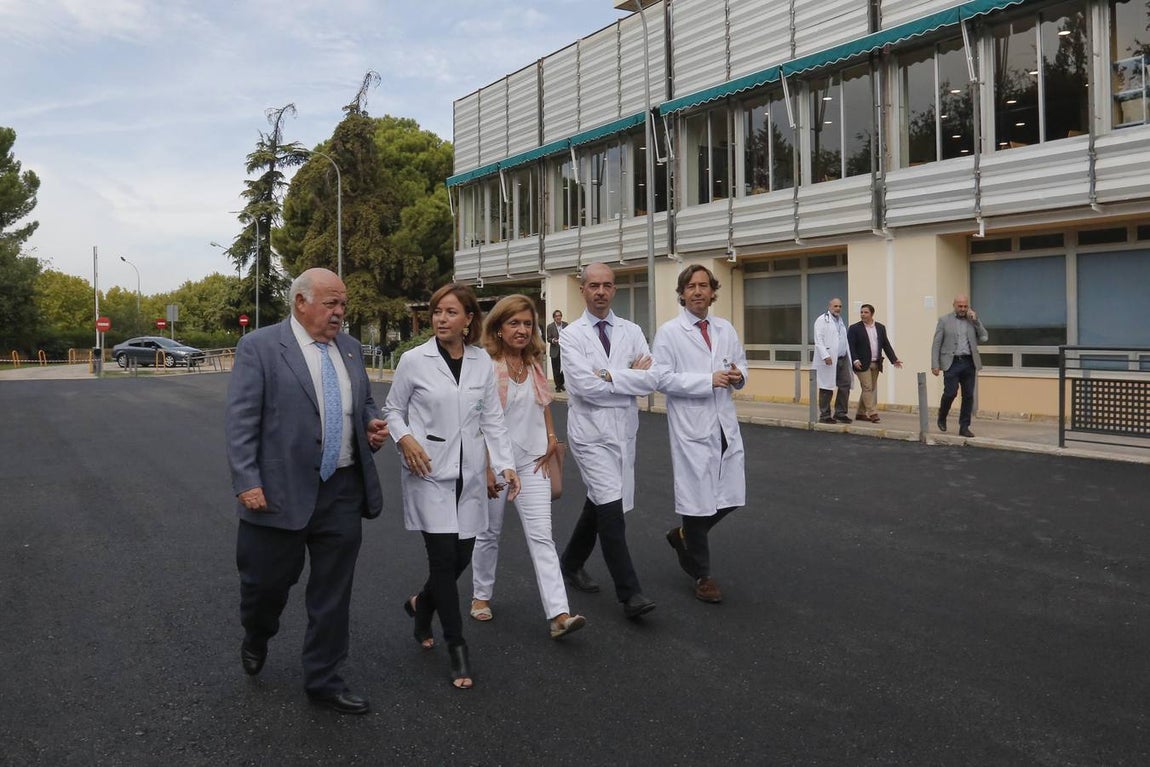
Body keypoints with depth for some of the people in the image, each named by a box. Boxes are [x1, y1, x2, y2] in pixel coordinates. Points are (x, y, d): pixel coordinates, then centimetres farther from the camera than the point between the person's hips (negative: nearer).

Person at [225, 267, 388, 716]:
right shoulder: (259, 347, -7)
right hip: (282, 492, -4)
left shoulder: (349, 348, 10)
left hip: (344, 492, 5)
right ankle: (256, 639, 45)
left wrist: (371, 426, 0)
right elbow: (240, 421, -10)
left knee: (333, 594, 10)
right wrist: (247, 484, -17)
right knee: (266, 582, 12)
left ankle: (323, 680, 25)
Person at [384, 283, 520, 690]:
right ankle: (457, 649, 9)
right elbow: (393, 409, 4)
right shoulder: (414, 360, -6)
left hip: (468, 474, 4)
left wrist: (505, 464, -4)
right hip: (429, 473, -3)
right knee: (444, 558, -5)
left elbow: (492, 418, 6)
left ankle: (421, 604, 40)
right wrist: (404, 438, -15)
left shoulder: (482, 362, 2)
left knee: (462, 557, 9)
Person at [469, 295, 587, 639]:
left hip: (532, 461, 4)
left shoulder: (534, 365, 5)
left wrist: (551, 439, 7)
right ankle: (481, 595, 35)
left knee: (541, 536, -4)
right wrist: (485, 468, -13)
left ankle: (559, 614, -9)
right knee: (489, 533, 13)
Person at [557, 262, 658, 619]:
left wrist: (609, 375, -16)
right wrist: (630, 376, -10)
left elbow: (651, 379, -6)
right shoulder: (571, 335, -4)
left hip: (624, 430, 5)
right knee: (611, 509, -12)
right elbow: (584, 385, -18)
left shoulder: (632, 331, 6)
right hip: (591, 432, -5)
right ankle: (630, 593, -7)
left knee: (599, 503, 17)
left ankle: (572, 563, 39)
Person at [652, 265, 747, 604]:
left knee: (730, 497, 8)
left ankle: (683, 534, 36)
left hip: (725, 424, 5)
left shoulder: (726, 329, 10)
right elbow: (662, 378, -13)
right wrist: (709, 381, -20)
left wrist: (738, 376, -6)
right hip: (691, 427, -5)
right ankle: (702, 575, 22)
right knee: (698, 498, 4)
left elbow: (741, 363, 19)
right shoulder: (669, 332, -6)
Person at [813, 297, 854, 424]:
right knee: (826, 388, -2)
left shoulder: (840, 321, 21)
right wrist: (825, 356, -21)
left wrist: (849, 357, 18)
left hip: (842, 358, 7)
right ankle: (824, 416, 6)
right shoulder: (822, 320, -4)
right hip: (829, 360, -7)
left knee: (845, 385, 3)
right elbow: (818, 340, -12)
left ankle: (840, 413, 13)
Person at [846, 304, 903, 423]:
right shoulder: (854, 328, -4)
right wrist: (855, 360, -22)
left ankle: (860, 413, 18)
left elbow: (886, 345, 10)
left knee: (871, 389, 9)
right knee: (867, 388, -8)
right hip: (863, 364, -5)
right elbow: (850, 346, -9)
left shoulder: (880, 327, 11)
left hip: (876, 364, 6)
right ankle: (872, 413, -8)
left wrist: (894, 359, 1)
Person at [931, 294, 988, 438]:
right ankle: (942, 418, 17)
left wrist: (975, 320, -3)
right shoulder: (944, 320, 3)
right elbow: (936, 344, 1)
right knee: (950, 393, -10)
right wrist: (935, 365, -7)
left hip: (969, 363, 3)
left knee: (968, 396, 2)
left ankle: (964, 427, 11)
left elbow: (984, 338, 5)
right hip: (952, 363, -3)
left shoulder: (973, 320, 12)